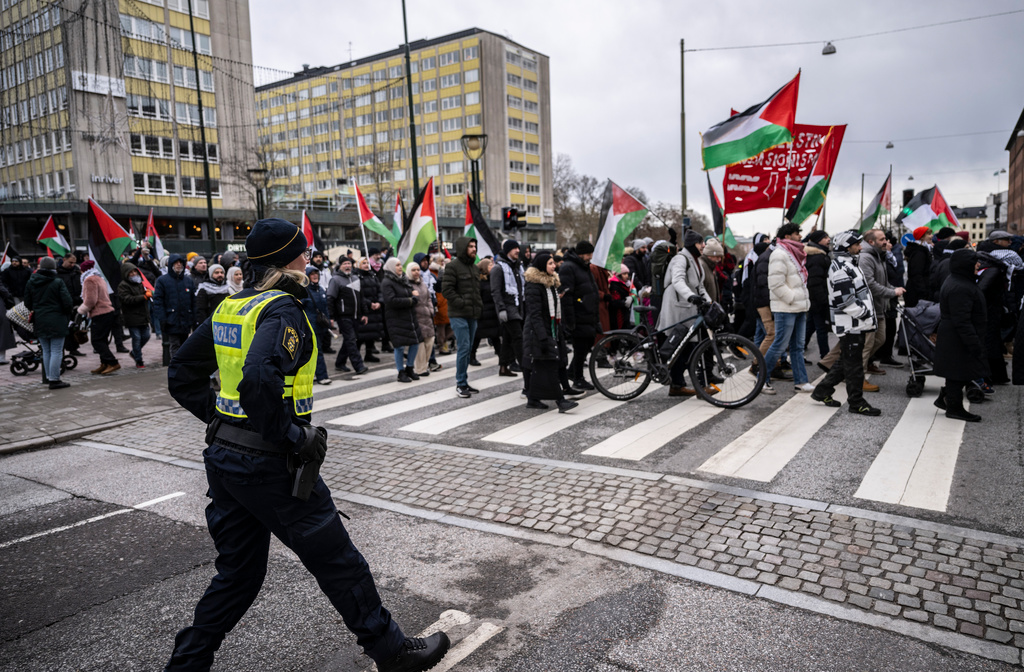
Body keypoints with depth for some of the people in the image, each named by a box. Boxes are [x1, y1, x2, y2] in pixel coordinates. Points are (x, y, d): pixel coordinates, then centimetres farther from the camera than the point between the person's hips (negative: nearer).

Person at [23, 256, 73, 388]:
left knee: (46, 351, 16)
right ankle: (54, 380, -3)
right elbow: (68, 303, -12)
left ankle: (48, 377, 21)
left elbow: (27, 304, 9)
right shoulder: (58, 282, -10)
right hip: (56, 321, -5)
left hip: (39, 322, 5)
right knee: (56, 351, -2)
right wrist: (67, 313, 7)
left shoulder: (31, 283, 5)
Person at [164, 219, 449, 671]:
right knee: (339, 563, 6)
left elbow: (182, 375, 16)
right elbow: (259, 380, -33)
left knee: (238, 572, 21)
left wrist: (220, 418, 14)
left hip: (223, 457, 9)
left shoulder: (229, 307, 10)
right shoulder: (282, 310, -16)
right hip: (269, 464, -8)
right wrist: (292, 436, -22)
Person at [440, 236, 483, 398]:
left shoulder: (474, 267, 18)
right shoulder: (453, 266, -8)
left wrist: (479, 304, 11)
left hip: (473, 314, 8)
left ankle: (464, 382, 19)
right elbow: (446, 289, -15)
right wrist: (462, 303, -17)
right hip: (459, 315, -8)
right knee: (463, 348, -10)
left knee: (468, 349, 11)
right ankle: (460, 384, -1)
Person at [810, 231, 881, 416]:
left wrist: (867, 314, 17)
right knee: (853, 364, -3)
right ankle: (856, 402, 5)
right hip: (850, 324, -11)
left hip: (855, 324, 11)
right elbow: (845, 301, -22)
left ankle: (822, 391, 24)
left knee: (845, 361, 16)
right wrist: (865, 313, -16)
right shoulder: (840, 268, -16)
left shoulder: (848, 264, 19)